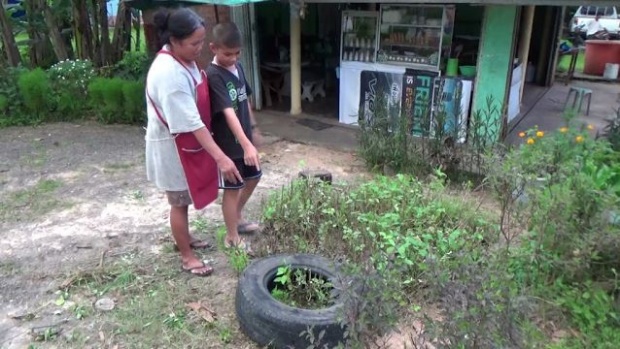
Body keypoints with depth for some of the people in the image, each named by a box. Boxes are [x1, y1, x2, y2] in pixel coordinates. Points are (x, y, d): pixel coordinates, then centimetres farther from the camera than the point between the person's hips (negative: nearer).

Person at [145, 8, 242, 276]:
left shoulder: (183, 59, 0)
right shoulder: (168, 74, -30)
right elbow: (192, 123, -34)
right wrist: (221, 158, -36)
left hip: (186, 144, 9)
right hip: (172, 148, -9)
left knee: (184, 198, 24)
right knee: (180, 202, 7)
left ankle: (184, 238, 44)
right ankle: (186, 257, 24)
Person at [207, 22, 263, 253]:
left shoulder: (238, 68, 4)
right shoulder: (214, 76, -22)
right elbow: (228, 113, -33)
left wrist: (253, 129, 19)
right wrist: (246, 144, -41)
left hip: (244, 138, 8)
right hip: (228, 144, -8)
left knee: (253, 178, 21)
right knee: (232, 189, 4)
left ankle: (237, 218, 42)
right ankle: (232, 237, 21)